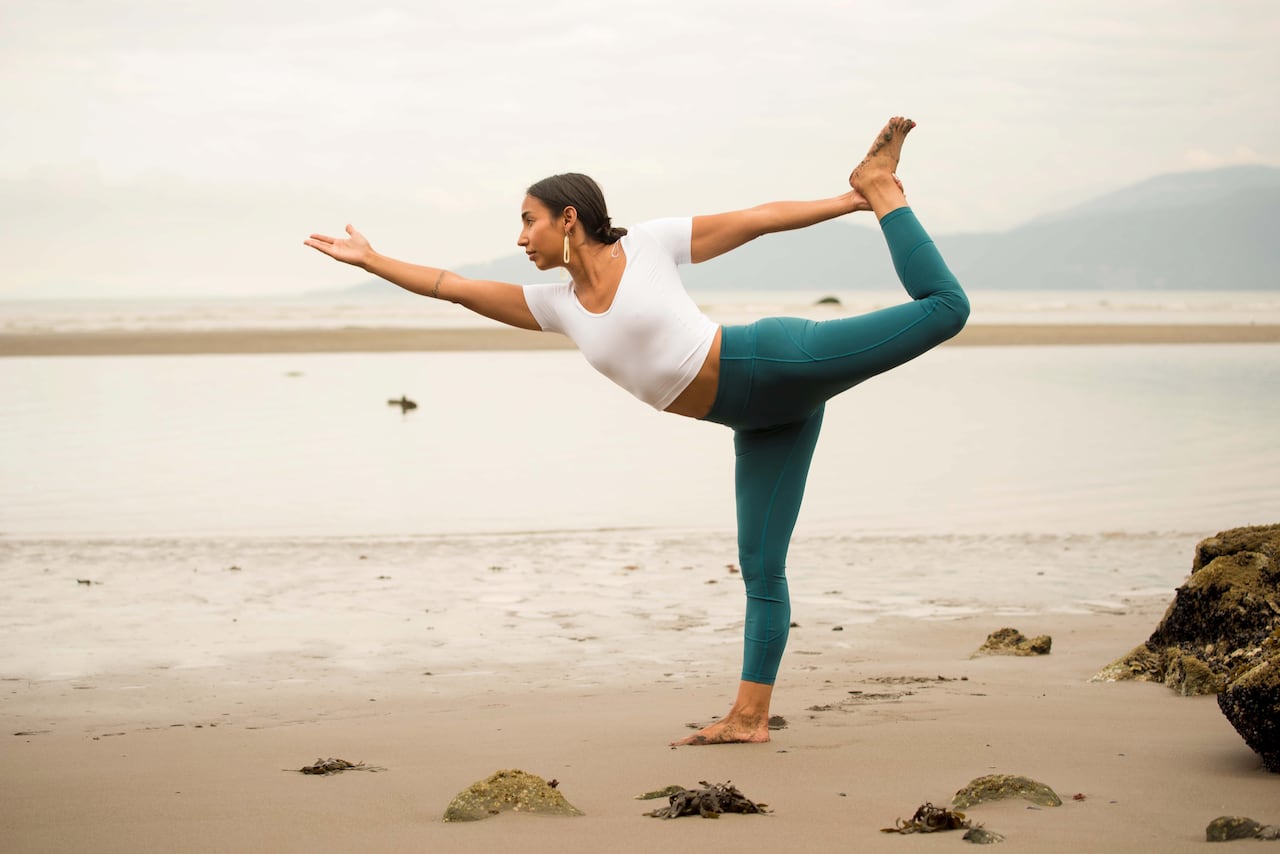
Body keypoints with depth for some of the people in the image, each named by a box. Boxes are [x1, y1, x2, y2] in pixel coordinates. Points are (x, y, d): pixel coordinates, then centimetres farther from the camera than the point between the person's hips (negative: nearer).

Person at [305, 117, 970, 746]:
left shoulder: (648, 244, -6)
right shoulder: (557, 305, 9)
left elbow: (761, 218, -2)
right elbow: (455, 287, 13)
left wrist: (853, 201, -3)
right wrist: (371, 260, 13)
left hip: (775, 362, -5)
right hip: (758, 420, 5)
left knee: (941, 308, -16)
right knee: (759, 564, 6)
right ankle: (749, 716, 10)